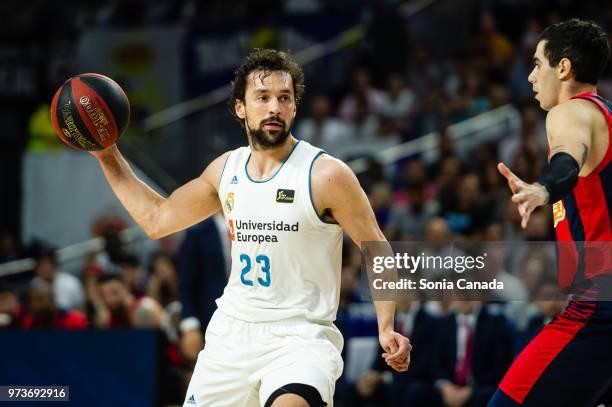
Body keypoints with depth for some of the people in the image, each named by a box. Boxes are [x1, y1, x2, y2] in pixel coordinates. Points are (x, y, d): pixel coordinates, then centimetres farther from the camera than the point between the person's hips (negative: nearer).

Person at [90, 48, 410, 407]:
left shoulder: (326, 174, -10)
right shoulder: (225, 170, 8)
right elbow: (156, 218, 22)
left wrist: (386, 329, -18)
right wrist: (108, 154, 17)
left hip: (299, 335, -6)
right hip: (231, 332, 6)